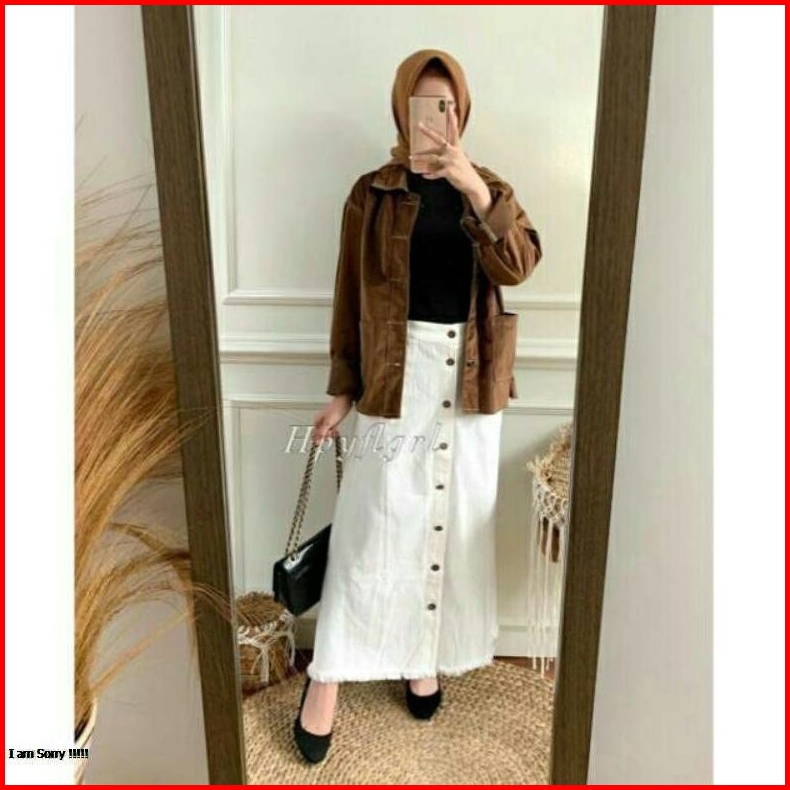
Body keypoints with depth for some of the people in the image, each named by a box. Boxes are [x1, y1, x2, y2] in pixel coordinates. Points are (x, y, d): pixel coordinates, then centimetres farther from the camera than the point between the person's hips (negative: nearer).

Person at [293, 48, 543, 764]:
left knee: (455, 522, 10)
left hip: (469, 379, 3)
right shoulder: (372, 193, 2)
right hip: (398, 374, -2)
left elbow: (517, 266, -10)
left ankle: (426, 657, 30)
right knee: (373, 524, 0)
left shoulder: (490, 189, 7)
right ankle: (328, 675, 16)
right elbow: (352, 295, 2)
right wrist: (343, 391, 0)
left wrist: (473, 187, -22)